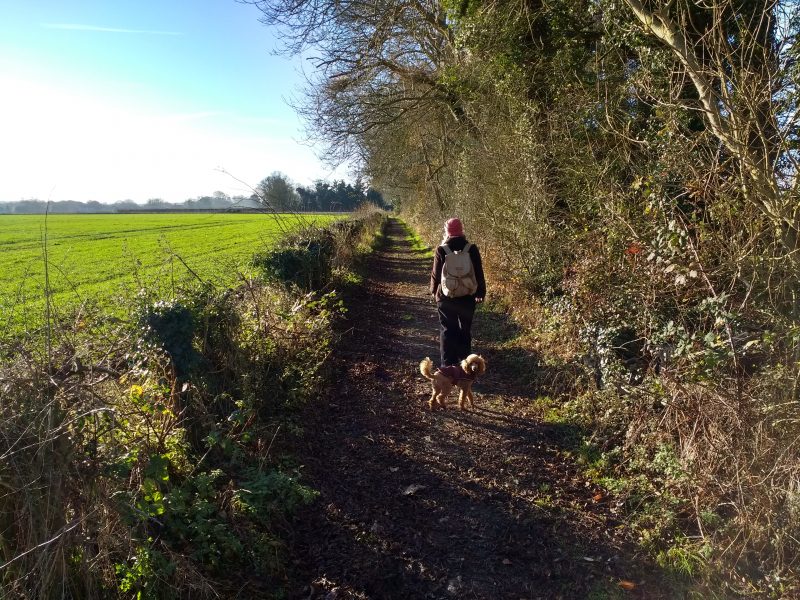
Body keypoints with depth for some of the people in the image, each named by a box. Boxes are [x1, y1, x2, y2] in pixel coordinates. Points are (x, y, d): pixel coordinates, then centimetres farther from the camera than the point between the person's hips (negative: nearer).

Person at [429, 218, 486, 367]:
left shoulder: (441, 250, -10)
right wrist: (480, 292, 11)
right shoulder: (472, 249, -7)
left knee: (447, 330, 8)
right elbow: (479, 273, -1)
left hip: (446, 298, -1)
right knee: (465, 330, 14)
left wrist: (434, 290, 14)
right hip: (467, 298, 1)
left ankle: (448, 364, 8)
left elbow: (435, 274, -3)